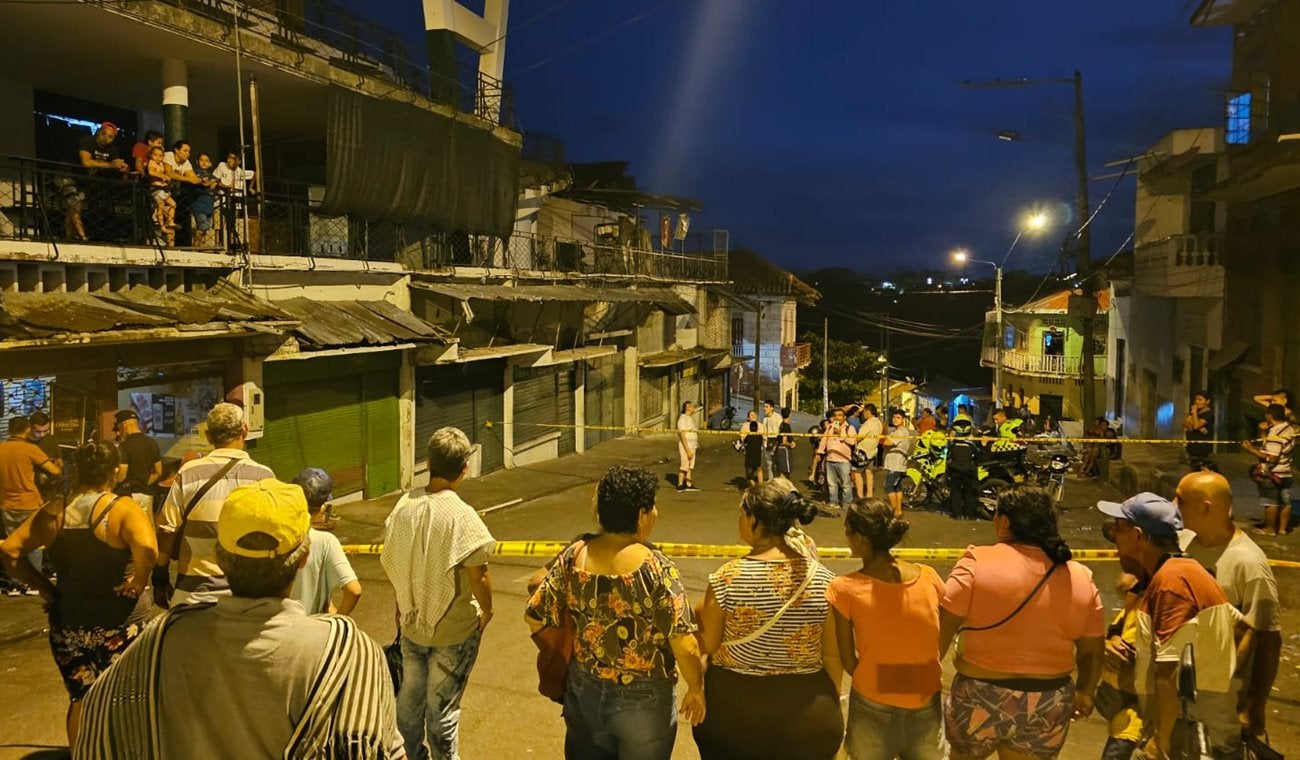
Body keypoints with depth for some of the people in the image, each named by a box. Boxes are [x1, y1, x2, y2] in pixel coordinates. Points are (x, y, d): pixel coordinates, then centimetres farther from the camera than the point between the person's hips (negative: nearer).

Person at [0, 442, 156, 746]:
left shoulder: (54, 512, -1)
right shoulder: (124, 509, -16)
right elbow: (147, 548, -33)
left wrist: (41, 585, 3)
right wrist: (139, 580, -16)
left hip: (67, 622, 4)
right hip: (119, 623, -4)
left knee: (80, 699, 20)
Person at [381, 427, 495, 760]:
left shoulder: (404, 506, -9)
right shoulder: (462, 516, -24)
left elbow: (389, 563, 2)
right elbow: (478, 577, -20)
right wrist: (487, 610, 0)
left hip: (412, 622, 5)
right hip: (454, 630, -5)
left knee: (409, 698, 22)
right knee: (442, 707, 11)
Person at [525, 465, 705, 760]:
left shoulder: (575, 555, -10)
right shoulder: (656, 568, -23)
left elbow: (535, 616, -4)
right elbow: (684, 646, -23)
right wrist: (697, 690, -6)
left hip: (584, 691, 4)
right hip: (642, 701, -4)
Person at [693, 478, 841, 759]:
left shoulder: (728, 578, -16)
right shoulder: (822, 579, -10)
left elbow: (706, 645, -6)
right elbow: (833, 655, -2)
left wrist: (700, 614, 13)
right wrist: (830, 705, 12)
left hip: (735, 707, -2)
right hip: (807, 712, 2)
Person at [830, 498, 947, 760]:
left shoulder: (845, 589, -18)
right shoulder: (929, 577, -9)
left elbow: (847, 662, -10)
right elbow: (941, 644, 0)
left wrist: (872, 683, 6)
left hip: (874, 708, -2)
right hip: (927, 705, 2)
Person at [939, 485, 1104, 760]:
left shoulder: (978, 562, -13)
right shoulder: (1081, 578, -2)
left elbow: (943, 628, -13)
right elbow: (1092, 650, 6)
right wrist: (1085, 693, 22)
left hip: (981, 699, -3)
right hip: (1047, 707, 3)